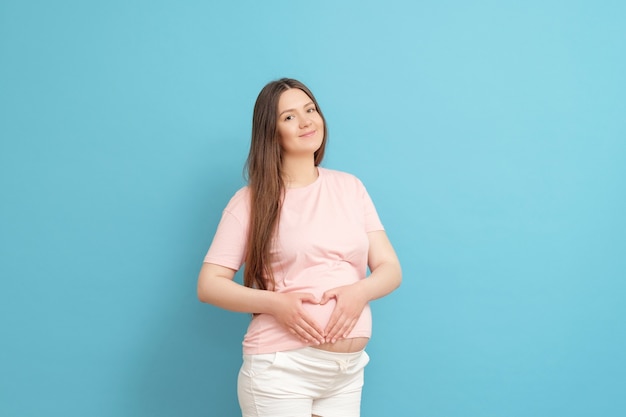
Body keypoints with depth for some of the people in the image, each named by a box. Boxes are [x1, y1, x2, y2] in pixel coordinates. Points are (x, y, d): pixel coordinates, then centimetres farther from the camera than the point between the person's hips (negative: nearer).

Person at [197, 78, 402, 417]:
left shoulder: (350, 187, 7)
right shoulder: (251, 201, -4)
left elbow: (390, 269, 6)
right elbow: (209, 285, -5)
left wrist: (360, 291, -15)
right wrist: (276, 303, -19)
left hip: (348, 370, 4)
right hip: (281, 368, -3)